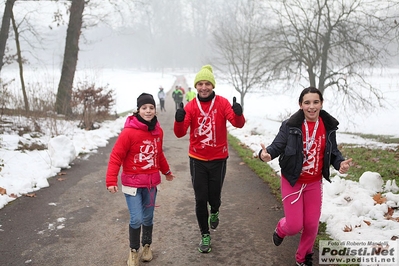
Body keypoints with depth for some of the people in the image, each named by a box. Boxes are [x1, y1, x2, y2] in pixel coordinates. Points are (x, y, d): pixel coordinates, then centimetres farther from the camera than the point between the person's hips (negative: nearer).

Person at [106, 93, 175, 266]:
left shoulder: (158, 131, 1)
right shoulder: (129, 132, -17)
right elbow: (116, 156, -16)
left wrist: (166, 171, 27)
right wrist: (111, 180, -23)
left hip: (151, 183, 5)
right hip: (132, 183, -5)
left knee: (148, 217, 14)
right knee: (136, 219, -7)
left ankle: (147, 246, 38)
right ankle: (134, 250, 18)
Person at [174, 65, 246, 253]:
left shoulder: (222, 103, -8)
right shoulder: (190, 106, -6)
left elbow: (238, 124, -20)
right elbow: (180, 133, -14)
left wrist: (238, 114, -42)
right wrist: (179, 120, -36)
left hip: (218, 159, 0)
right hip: (197, 160, 1)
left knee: (214, 197, 9)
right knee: (200, 200, 4)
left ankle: (214, 212, 46)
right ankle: (205, 235, 24)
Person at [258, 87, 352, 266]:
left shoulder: (329, 126, -6)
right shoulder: (290, 125, -17)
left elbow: (333, 152, 3)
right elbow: (277, 146, -15)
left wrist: (340, 163, -18)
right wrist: (265, 154, -38)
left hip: (314, 183, 3)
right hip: (292, 181, -3)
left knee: (311, 225, 10)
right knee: (295, 226, -3)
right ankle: (281, 229, 37)